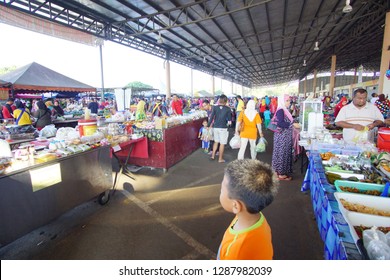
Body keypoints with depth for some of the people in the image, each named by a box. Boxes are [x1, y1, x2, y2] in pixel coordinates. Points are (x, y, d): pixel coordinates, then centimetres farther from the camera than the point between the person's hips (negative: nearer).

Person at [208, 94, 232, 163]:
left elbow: (211, 117, -3)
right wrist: (229, 124, 15)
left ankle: (213, 155, 25)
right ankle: (220, 159, 14)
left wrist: (208, 125, 4)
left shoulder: (215, 107, -2)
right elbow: (229, 119, -3)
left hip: (215, 127, 4)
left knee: (216, 141, 22)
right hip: (223, 128, -3)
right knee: (222, 143, 7)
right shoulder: (228, 109, -7)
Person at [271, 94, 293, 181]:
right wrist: (292, 124, -28)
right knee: (282, 153, -2)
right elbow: (281, 123, -28)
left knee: (284, 153, 15)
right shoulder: (280, 110, -18)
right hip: (282, 136, -10)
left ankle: (280, 171, 26)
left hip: (285, 136, 10)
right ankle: (281, 174, 9)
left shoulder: (284, 110, 12)